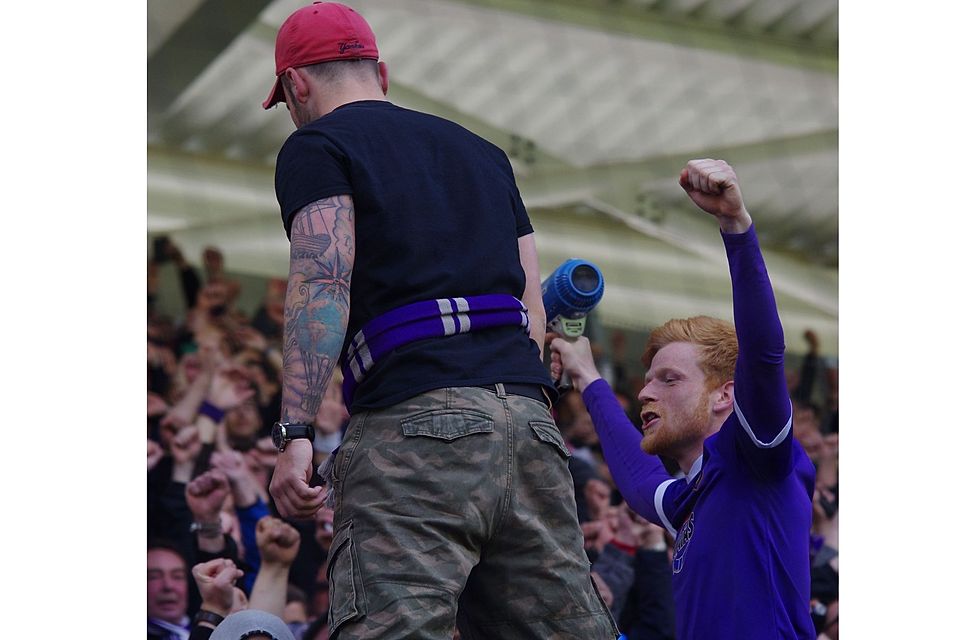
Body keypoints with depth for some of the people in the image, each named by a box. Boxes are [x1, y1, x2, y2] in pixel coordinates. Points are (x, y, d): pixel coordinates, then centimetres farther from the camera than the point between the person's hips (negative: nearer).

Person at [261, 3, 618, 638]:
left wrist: (295, 432, -14)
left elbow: (323, 286, -8)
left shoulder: (317, 145, 8)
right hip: (527, 408, 7)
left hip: (413, 421, -7)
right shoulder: (482, 151, 28)